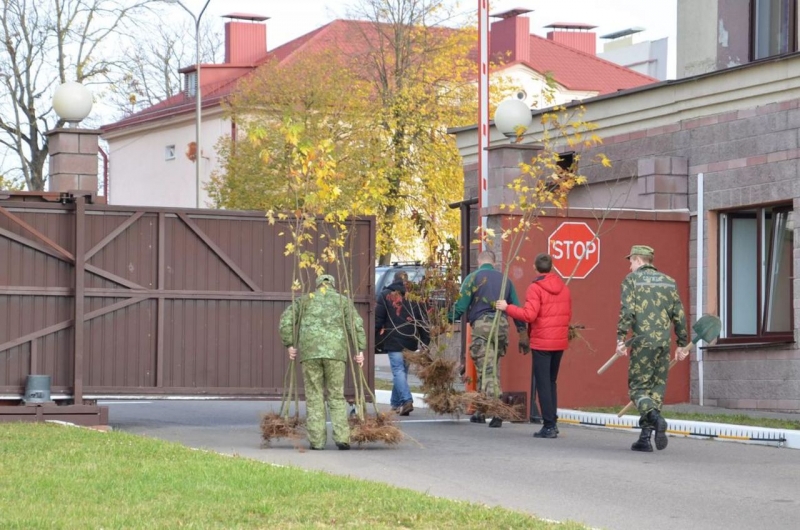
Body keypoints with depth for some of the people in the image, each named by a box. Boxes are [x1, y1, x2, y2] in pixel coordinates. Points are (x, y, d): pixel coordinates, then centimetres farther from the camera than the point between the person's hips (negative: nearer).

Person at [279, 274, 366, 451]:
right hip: (335, 351, 0)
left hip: (309, 351, 0)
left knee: (314, 396, 5)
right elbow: (356, 324, 3)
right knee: (336, 396, 6)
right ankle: (341, 437, -6)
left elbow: (286, 319, 7)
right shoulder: (343, 301, 16)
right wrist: (360, 350, 2)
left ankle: (317, 440, 2)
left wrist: (290, 345, 10)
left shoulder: (305, 300, 18)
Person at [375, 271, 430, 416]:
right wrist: (426, 341, 9)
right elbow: (422, 320, 6)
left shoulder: (386, 295, 0)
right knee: (403, 370, 14)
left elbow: (378, 318, -2)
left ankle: (406, 400, -25)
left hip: (393, 340, -3)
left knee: (398, 370, -8)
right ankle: (396, 402, 21)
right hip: (410, 341, 3)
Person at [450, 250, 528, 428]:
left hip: (482, 325, -5)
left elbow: (461, 305, -5)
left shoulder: (473, 278, 2)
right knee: (492, 368, 15)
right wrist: (522, 334, 19)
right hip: (502, 325, 5)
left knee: (487, 369, -8)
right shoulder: (504, 279, 16)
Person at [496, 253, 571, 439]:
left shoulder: (535, 288, -12)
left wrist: (507, 308, -9)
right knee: (551, 381, 17)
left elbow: (529, 314, -19)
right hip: (560, 341, 6)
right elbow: (568, 314, 11)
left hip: (541, 342, -6)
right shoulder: (563, 287, 9)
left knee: (543, 383, -2)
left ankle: (549, 425, -6)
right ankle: (553, 422, 14)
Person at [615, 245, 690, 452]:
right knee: (657, 389, 8)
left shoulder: (632, 280, 1)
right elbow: (679, 314, 12)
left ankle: (656, 419, -26)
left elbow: (627, 310, -11)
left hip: (642, 342, -4)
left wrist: (620, 338, -12)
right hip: (664, 342, 4)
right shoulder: (668, 282, 14)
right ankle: (644, 439, 6)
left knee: (638, 387, 1)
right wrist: (682, 343, 18)